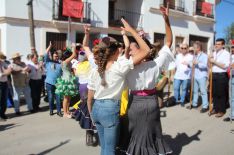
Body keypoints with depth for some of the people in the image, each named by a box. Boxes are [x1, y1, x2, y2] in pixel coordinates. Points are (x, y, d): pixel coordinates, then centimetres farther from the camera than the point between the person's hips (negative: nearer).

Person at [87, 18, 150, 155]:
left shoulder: (95, 70, 4)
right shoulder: (119, 66, -13)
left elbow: (90, 98, 7)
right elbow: (146, 51, -13)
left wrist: (92, 115, 21)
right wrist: (131, 30, -9)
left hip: (96, 108, 7)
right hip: (110, 109, -7)